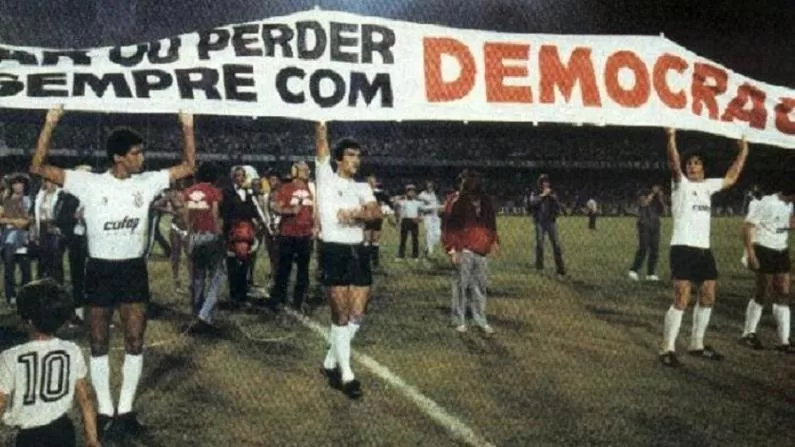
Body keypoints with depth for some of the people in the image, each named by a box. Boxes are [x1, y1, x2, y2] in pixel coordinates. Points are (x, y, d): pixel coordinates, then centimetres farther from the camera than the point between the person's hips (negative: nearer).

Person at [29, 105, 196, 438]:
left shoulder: (147, 183, -1)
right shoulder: (89, 183, -9)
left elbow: (188, 167, 5)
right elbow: (38, 167, -12)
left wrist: (187, 127, -5)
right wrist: (50, 124, -21)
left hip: (134, 270, 2)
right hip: (100, 270, -2)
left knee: (135, 342, 4)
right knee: (99, 344, 7)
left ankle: (126, 409, 17)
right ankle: (104, 410, 19)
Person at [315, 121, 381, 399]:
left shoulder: (362, 188, 14)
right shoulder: (327, 179, 3)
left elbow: (377, 212, -4)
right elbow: (322, 144, -6)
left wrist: (357, 212, -21)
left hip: (359, 252, 5)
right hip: (335, 252, -5)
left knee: (357, 315, 7)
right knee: (341, 315, -3)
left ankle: (331, 362, 25)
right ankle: (346, 374, 6)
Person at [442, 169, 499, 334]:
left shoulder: (485, 201, 9)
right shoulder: (455, 202, -8)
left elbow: (490, 223, 20)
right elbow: (448, 228, -8)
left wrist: (493, 241, 8)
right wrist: (452, 250, -13)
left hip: (480, 250, 6)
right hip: (463, 250, -5)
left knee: (480, 286, 10)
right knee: (461, 284, -2)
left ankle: (481, 320, 19)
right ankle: (459, 320, 9)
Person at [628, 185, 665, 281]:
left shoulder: (657, 199, 16)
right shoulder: (643, 194, 2)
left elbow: (663, 212, 9)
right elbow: (644, 203, -19)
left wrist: (661, 200, -2)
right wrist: (653, 193, -15)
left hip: (655, 226, 6)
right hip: (644, 225, -6)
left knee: (654, 251, 1)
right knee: (643, 249, -16)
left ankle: (650, 273, 4)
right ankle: (633, 271, -16)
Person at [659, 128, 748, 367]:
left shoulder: (708, 185, 16)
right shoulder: (681, 184, -2)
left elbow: (731, 178, 28)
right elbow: (674, 163, -19)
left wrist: (743, 153, 26)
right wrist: (671, 136, -32)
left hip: (704, 249, 7)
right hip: (683, 248, -7)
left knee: (707, 297, 11)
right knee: (682, 300, -12)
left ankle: (697, 344, 24)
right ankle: (668, 348, -7)